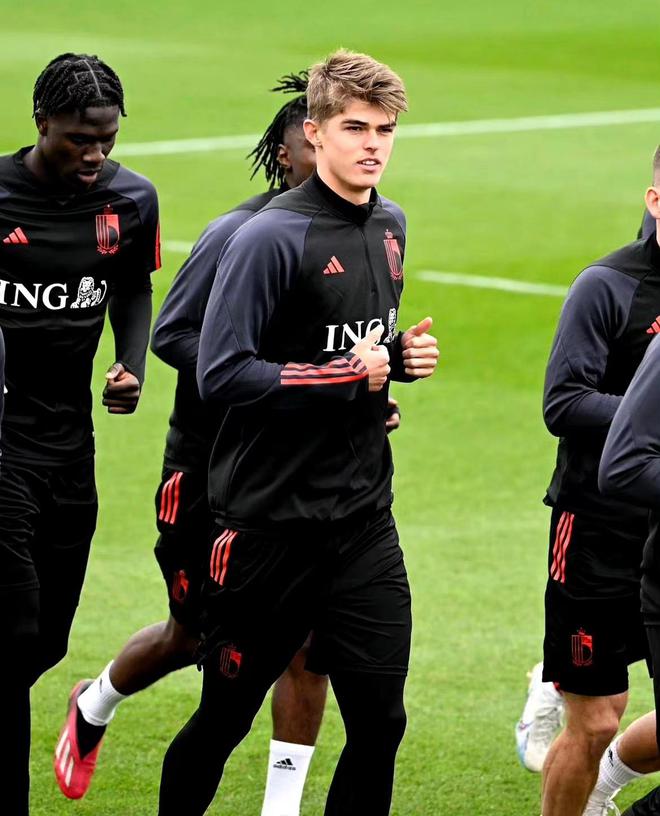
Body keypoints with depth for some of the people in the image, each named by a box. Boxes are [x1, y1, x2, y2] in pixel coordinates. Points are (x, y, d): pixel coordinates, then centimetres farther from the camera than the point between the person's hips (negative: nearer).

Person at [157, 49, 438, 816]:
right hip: (270, 517, -6)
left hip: (364, 521, 6)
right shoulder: (272, 237, -15)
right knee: (225, 718, 7)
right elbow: (221, 374, -20)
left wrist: (403, 354, 3)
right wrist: (346, 375, -19)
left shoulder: (391, 226, 9)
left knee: (379, 722, -1)